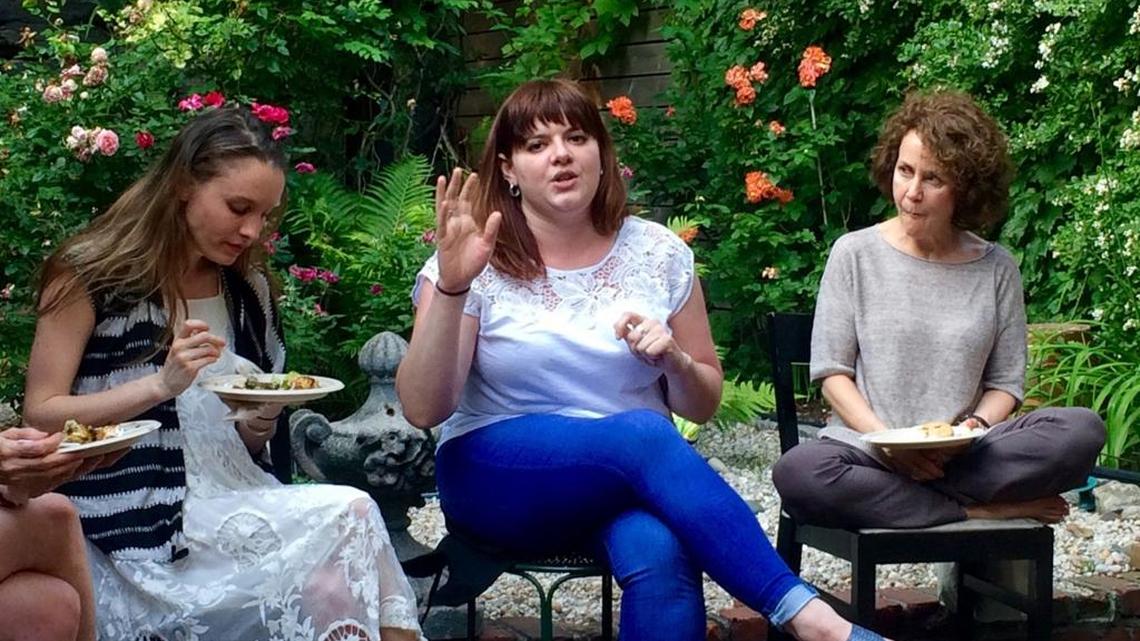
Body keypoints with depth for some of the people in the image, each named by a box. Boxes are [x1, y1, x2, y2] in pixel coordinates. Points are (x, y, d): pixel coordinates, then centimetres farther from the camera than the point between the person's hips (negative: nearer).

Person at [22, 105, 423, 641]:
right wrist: (162, 384, -17)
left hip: (230, 499, 5)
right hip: (134, 528, -5)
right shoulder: (90, 273, -3)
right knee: (347, 517, -24)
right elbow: (39, 414, -6)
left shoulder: (246, 288, 13)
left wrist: (259, 423, -4)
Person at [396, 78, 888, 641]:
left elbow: (703, 403, 13)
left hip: (630, 478, 2)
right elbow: (423, 410, -10)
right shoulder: (477, 264, -2)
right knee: (644, 435, -34)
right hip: (499, 481, -2)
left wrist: (674, 362, -11)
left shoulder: (658, 253, 6)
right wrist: (451, 288, -23)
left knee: (659, 555, -37)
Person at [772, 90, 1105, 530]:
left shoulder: (996, 268, 8)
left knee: (1082, 431, -24)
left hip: (961, 456, 1)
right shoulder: (855, 254, 4)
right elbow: (832, 371, 2)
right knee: (798, 473, -37)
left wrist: (975, 426, -12)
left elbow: (1006, 383, 10)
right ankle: (977, 511, -22)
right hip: (866, 451, -1)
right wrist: (885, 439, -14)